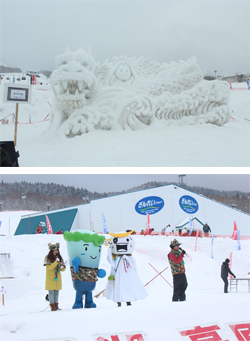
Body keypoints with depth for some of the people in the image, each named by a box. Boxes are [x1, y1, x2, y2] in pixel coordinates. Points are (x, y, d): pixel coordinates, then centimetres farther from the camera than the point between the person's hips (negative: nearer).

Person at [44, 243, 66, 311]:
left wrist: (62, 267, -14)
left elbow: (63, 269, 10)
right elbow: (49, 267, -17)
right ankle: (52, 306, 1)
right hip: (50, 278, -5)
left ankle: (56, 306, 14)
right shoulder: (48, 258, -7)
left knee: (56, 292, 8)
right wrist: (56, 262, -25)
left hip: (57, 278, 5)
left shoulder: (60, 258, 8)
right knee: (51, 292, -3)